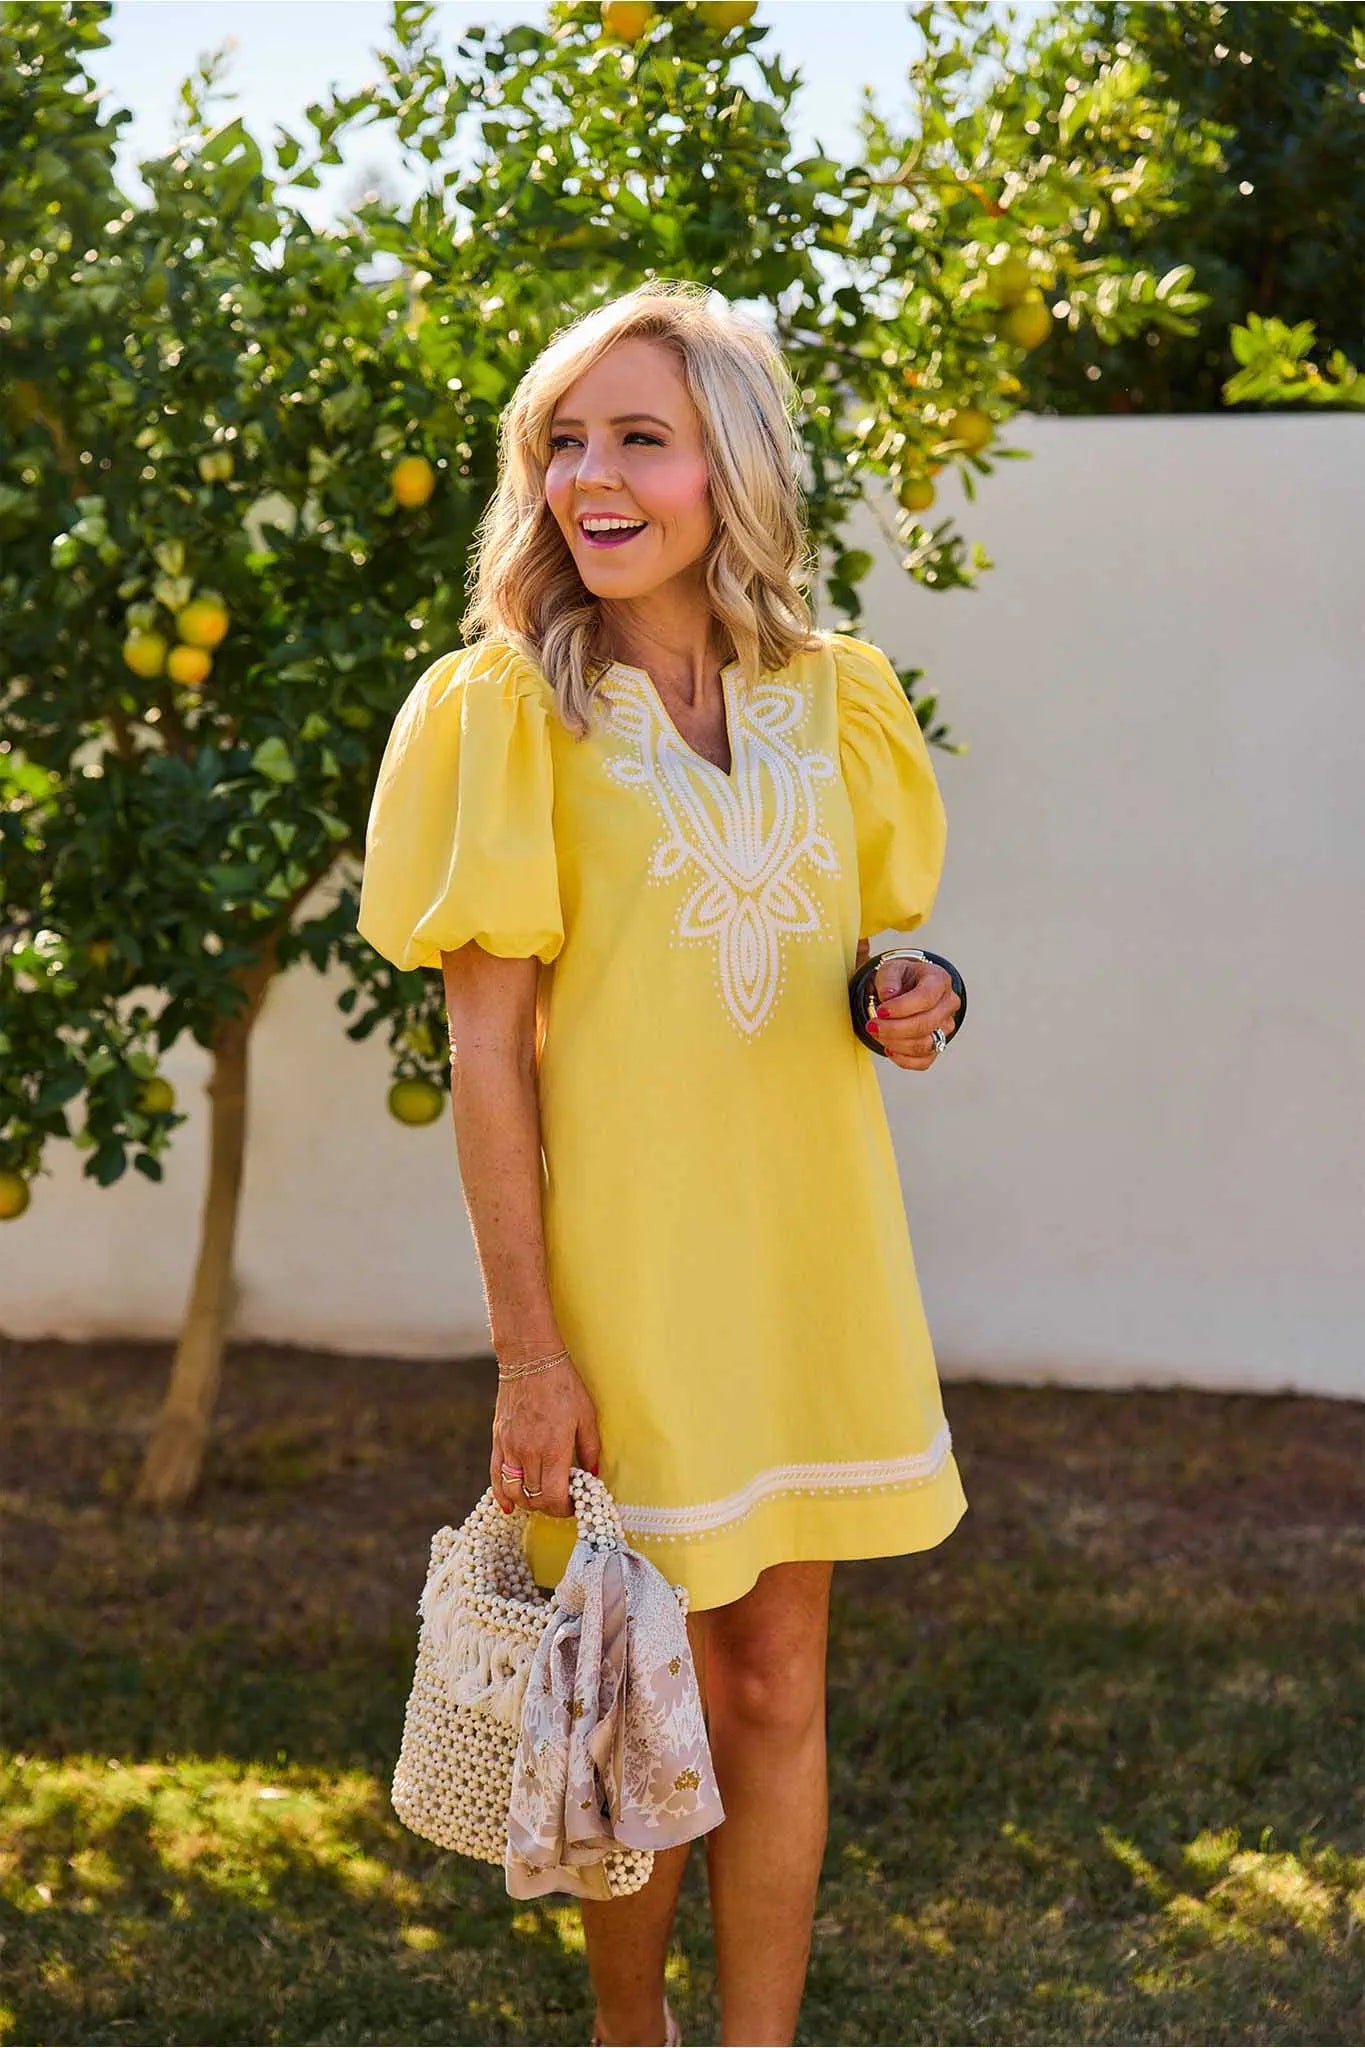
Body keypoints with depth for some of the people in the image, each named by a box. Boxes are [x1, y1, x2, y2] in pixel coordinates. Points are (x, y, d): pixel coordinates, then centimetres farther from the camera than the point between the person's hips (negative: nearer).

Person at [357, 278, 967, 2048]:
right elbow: (486, 1053, -10)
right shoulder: (507, 709, -9)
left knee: (779, 1687, 11)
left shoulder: (837, 697, 5)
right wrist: (529, 1353, -13)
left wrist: (912, 1005, -6)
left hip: (806, 1249, 4)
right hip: (620, 1267, -4)